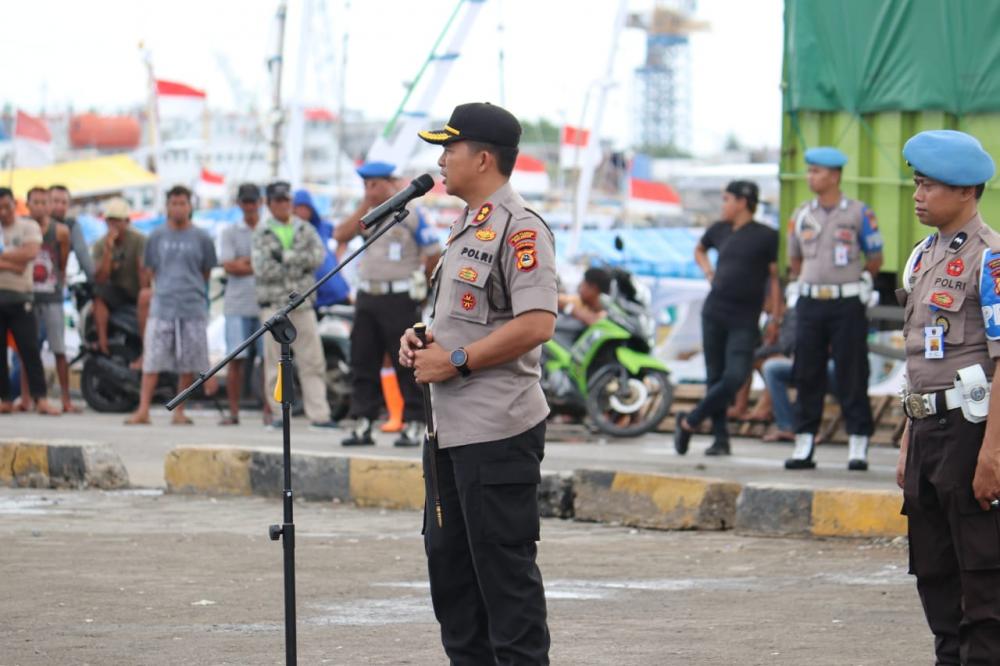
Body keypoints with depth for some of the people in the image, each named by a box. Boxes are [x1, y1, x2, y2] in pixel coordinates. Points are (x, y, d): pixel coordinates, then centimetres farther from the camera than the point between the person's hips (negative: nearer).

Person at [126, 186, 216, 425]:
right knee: (152, 360, -7)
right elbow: (149, 271, 15)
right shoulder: (157, 237, 8)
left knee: (188, 364, 2)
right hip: (162, 306, 0)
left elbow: (206, 273, 13)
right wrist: (164, 288, 7)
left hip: (193, 308, 0)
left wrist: (190, 289, 10)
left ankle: (179, 412, 11)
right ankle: (143, 410, -9)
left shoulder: (201, 239, 5)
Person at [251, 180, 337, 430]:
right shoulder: (261, 234, 5)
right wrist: (299, 264, -11)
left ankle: (319, 414, -4)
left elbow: (318, 255, -2)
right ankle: (280, 413, 4)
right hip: (273, 303, -2)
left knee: (313, 361, -3)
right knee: (275, 361, -2)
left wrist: (286, 256, -11)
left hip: (303, 302, 2)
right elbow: (261, 269, -8)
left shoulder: (305, 229, 13)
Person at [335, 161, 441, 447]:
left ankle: (413, 426, 0)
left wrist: (420, 280, 7)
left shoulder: (410, 214, -5)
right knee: (362, 362, 5)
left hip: (400, 298, -6)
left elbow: (434, 254, -4)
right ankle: (363, 425, 8)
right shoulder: (368, 216, 12)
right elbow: (341, 235, -1)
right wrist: (364, 206, -4)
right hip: (368, 297, 6)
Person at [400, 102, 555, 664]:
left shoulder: (520, 229, -14)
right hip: (451, 427, 11)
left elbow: (537, 323, -24)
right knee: (449, 561, 14)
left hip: (499, 429, -11)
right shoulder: (467, 228, 19)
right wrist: (424, 340, 8)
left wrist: (455, 361, -19)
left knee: (505, 566, -7)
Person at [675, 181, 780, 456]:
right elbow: (699, 250, 32)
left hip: (744, 320, -5)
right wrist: (708, 270, 12)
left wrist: (775, 319, -9)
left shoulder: (767, 237, -4)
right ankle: (720, 438, 13)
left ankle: (689, 422, -3)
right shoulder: (719, 230, 11)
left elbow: (775, 277, -4)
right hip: (714, 313, 5)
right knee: (715, 377, 6)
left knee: (735, 377, -16)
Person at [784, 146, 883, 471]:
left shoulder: (859, 214, -1)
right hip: (810, 302, 3)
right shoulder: (801, 215, 10)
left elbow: (875, 260, 6)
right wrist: (806, 283, 14)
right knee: (807, 375, 2)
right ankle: (804, 446, 6)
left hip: (847, 304, -3)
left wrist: (849, 278, 9)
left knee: (852, 376, -2)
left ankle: (858, 446, 2)